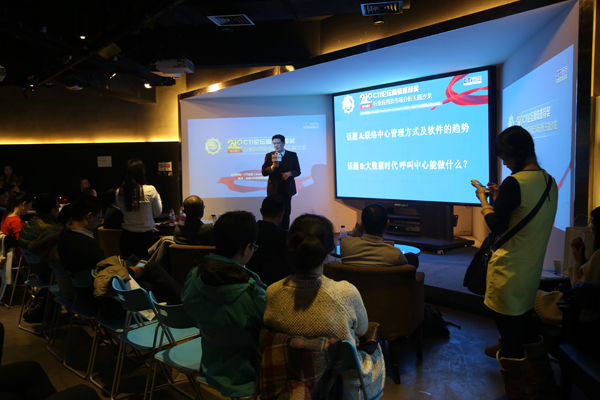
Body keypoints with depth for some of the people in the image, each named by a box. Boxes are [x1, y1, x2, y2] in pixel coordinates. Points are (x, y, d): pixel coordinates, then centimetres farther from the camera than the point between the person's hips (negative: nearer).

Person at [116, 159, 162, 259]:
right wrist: (157, 196, 15)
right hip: (146, 237, -3)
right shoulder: (150, 190, -14)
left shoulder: (119, 192, -6)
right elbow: (158, 212, -1)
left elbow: (123, 211, 10)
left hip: (127, 236, 3)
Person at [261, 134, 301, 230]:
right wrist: (272, 167, -18)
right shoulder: (269, 156, 7)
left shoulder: (292, 155, 6)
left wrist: (290, 173, -16)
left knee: (286, 212, 3)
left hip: (287, 189, 0)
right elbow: (264, 172, 1)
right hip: (274, 189, 0)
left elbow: (298, 171, 5)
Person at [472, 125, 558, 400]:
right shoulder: (549, 182, 6)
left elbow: (496, 226, -17)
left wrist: (484, 199, -3)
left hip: (508, 274, -9)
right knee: (526, 330, 24)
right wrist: (500, 197, 15)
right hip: (531, 272, 9)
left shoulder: (515, 183, -21)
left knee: (510, 339, 4)